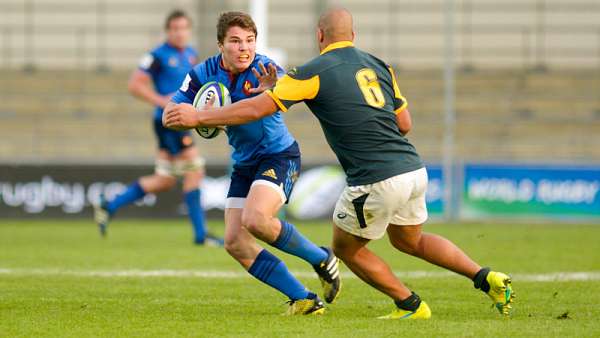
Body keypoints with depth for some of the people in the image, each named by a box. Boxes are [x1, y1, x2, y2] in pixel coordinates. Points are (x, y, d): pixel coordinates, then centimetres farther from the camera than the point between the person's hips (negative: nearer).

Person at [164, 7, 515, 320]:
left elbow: (256, 108, -7)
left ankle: (411, 305, 18)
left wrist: (197, 117, 0)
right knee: (410, 241, 29)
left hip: (377, 182, -7)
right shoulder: (379, 66, 13)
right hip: (413, 169, 7)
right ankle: (487, 278, 16)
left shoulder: (314, 72, -5)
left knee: (346, 248, 18)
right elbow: (405, 124, 16)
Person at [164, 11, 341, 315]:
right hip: (243, 163, 7)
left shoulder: (265, 70, -19)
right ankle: (303, 299, 1)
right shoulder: (204, 74, -6)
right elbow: (171, 112, -6)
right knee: (234, 242, -4)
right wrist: (192, 114, -28)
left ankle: (321, 259, -5)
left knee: (254, 219, -29)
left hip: (279, 156, -6)